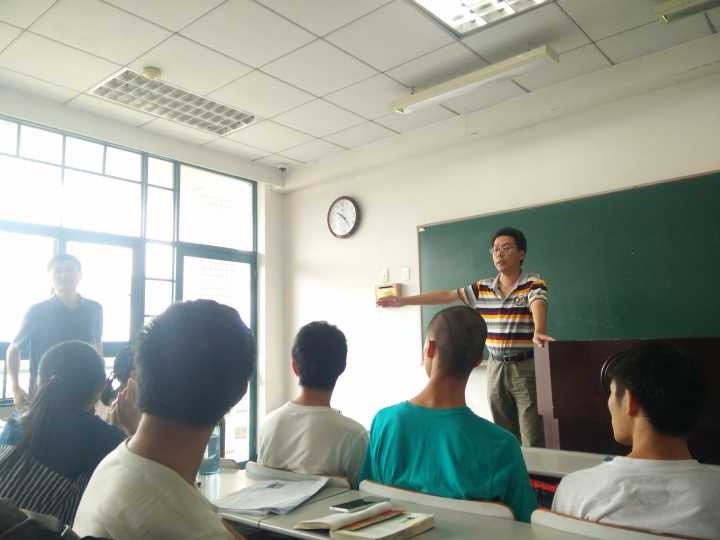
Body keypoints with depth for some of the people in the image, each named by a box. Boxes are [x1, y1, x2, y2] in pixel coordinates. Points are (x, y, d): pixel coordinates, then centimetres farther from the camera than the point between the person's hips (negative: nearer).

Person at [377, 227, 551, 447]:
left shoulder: (534, 284, -6)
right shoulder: (482, 288, 8)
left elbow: (538, 307, -26)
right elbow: (446, 296, 9)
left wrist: (539, 333, -50)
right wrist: (402, 301, 7)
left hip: (526, 367, -5)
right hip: (496, 368, 5)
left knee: (533, 439, -3)